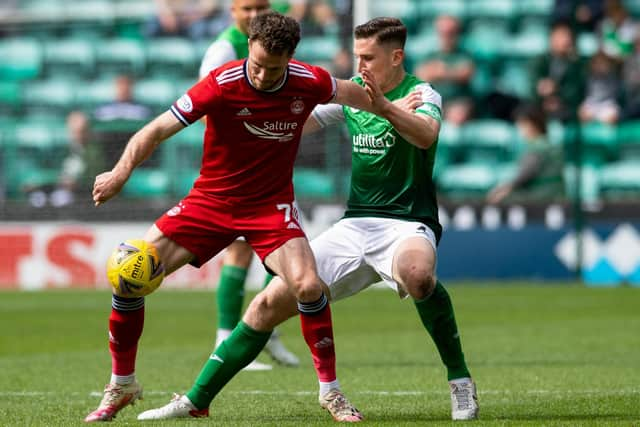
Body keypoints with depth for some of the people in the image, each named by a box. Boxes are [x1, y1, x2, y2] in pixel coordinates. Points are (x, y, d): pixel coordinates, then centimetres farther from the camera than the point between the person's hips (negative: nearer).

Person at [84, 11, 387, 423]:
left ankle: (330, 389, -5)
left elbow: (350, 93, 11)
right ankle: (121, 386, 12)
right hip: (211, 200, 0)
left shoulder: (308, 82, -14)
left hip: (272, 204, 0)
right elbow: (157, 129, -25)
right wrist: (122, 172, -40)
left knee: (308, 285, -25)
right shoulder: (222, 84, -23)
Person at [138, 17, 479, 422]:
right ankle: (197, 400, 6)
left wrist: (384, 106, -48)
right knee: (272, 301, -4)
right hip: (356, 223, 6)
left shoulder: (421, 95, -9)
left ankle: (461, 382, -23)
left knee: (416, 273, -42)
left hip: (408, 224, -6)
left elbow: (427, 135, -32)